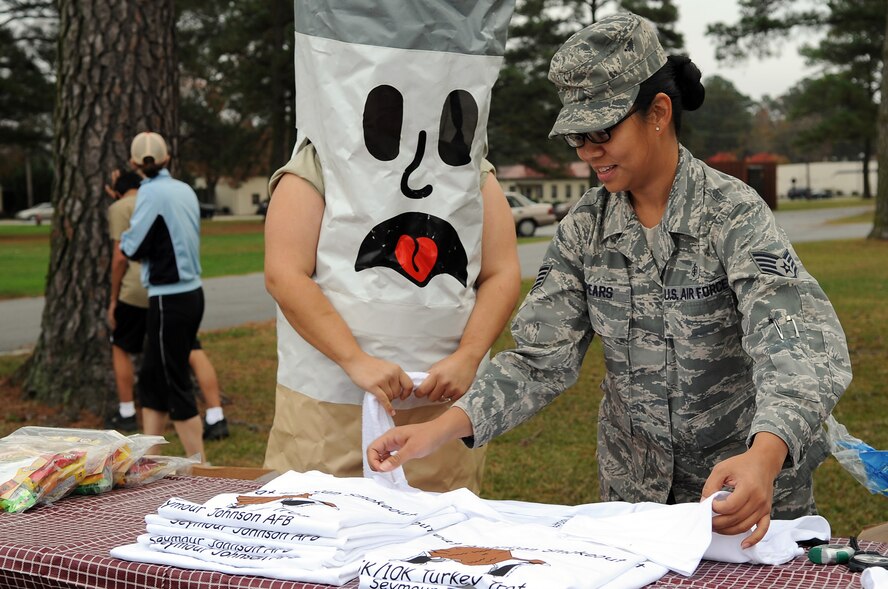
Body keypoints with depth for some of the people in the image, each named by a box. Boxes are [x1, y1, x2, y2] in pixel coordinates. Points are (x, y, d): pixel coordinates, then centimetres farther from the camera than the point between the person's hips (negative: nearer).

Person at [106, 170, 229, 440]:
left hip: (139, 289, -4)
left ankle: (126, 414, 23)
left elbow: (120, 257, -4)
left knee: (120, 347, 18)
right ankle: (216, 418, -9)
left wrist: (113, 299, 4)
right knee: (194, 351, 0)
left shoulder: (120, 208, 4)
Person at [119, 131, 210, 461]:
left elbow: (134, 247, -11)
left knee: (176, 386, 0)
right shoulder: (185, 190, 9)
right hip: (190, 294, 8)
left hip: (169, 300, -8)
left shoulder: (152, 192, -13)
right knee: (151, 377, 16)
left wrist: (125, 239, 10)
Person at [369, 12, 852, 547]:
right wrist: (442, 429, -22)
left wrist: (764, 457, -51)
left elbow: (800, 347, -31)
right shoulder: (586, 227, -4)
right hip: (632, 488, 4)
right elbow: (543, 357, -7)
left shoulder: (734, 213, -19)